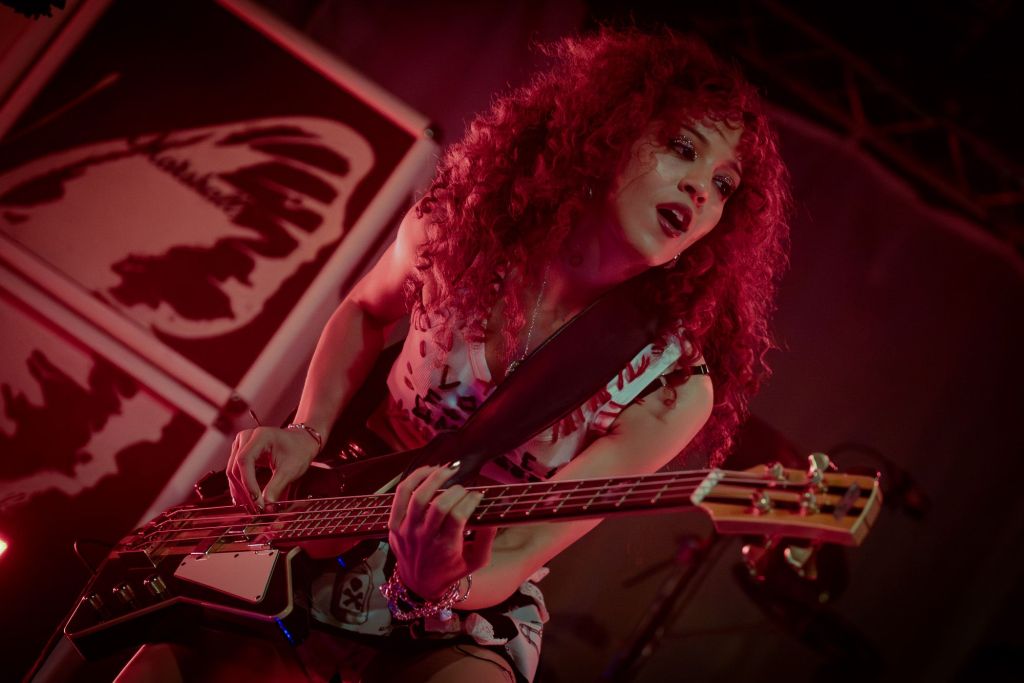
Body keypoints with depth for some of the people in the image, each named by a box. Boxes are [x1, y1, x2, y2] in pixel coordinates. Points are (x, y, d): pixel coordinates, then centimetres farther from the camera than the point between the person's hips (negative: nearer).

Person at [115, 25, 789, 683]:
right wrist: (307, 433, -4)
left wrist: (443, 582, -42)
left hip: (469, 613, -2)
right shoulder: (462, 227, -10)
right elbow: (365, 313, 12)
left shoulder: (674, 389, -18)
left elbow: (510, 560, -20)